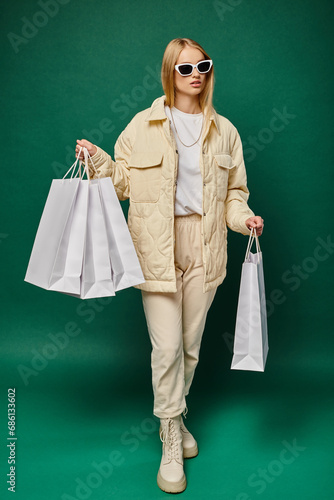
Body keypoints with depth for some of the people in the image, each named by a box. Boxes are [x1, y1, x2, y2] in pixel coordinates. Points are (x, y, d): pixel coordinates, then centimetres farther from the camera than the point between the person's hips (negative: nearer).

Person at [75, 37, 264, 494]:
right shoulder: (144, 125, 2)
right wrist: (98, 161, -10)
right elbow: (125, 183, 6)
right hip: (158, 247, -2)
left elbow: (233, 191, 12)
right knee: (166, 347, -5)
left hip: (204, 246, 3)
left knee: (191, 345, 13)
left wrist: (243, 217, -6)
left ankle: (175, 417, 38)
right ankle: (171, 445, 15)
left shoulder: (224, 130, 9)